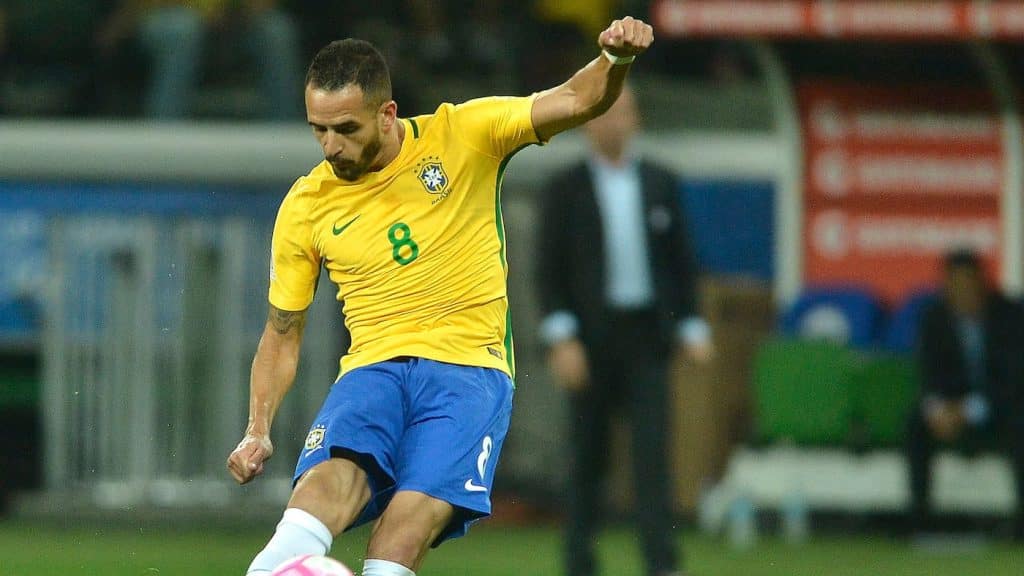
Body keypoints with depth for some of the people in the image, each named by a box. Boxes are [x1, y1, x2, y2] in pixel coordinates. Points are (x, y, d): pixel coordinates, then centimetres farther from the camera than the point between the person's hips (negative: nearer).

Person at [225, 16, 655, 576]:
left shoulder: (460, 136, 2)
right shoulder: (305, 207, 8)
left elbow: (576, 101, -3)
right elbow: (282, 334, 18)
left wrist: (615, 60, -26)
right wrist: (258, 432, 6)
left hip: (470, 366, -1)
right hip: (373, 367, 1)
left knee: (417, 510, -28)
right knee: (332, 473, -32)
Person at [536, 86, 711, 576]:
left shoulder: (661, 186, 10)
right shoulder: (566, 190, 3)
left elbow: (681, 261, 12)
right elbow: (551, 271, 0)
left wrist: (690, 328, 4)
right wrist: (561, 338, -10)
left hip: (646, 336, 1)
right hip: (590, 338, -1)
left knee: (652, 451, -9)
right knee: (587, 457, 3)